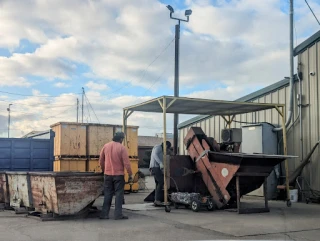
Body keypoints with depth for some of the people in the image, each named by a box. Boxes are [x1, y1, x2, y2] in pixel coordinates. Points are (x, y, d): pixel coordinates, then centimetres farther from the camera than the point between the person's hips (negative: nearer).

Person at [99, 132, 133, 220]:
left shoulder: (106, 146, 3)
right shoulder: (122, 148, -10)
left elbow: (101, 161, 10)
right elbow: (126, 163, -12)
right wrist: (130, 175, -5)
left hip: (108, 174, 4)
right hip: (118, 175, -4)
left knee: (107, 194, 11)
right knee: (119, 194, 2)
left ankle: (104, 214, 11)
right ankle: (118, 214, 0)